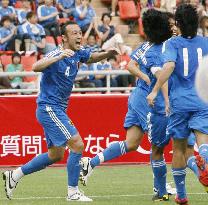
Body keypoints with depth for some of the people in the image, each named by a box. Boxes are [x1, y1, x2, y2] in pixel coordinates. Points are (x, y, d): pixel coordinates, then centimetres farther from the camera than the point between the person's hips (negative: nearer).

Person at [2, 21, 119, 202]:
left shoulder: (78, 53, 5)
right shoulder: (56, 55, -19)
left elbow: (92, 57, 25)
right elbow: (36, 67, -36)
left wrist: (107, 53, 4)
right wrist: (60, 57, -47)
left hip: (57, 110, 10)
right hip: (49, 108, -10)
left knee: (56, 155, 17)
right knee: (77, 145, -14)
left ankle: (14, 175, 25)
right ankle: (73, 192, -7)